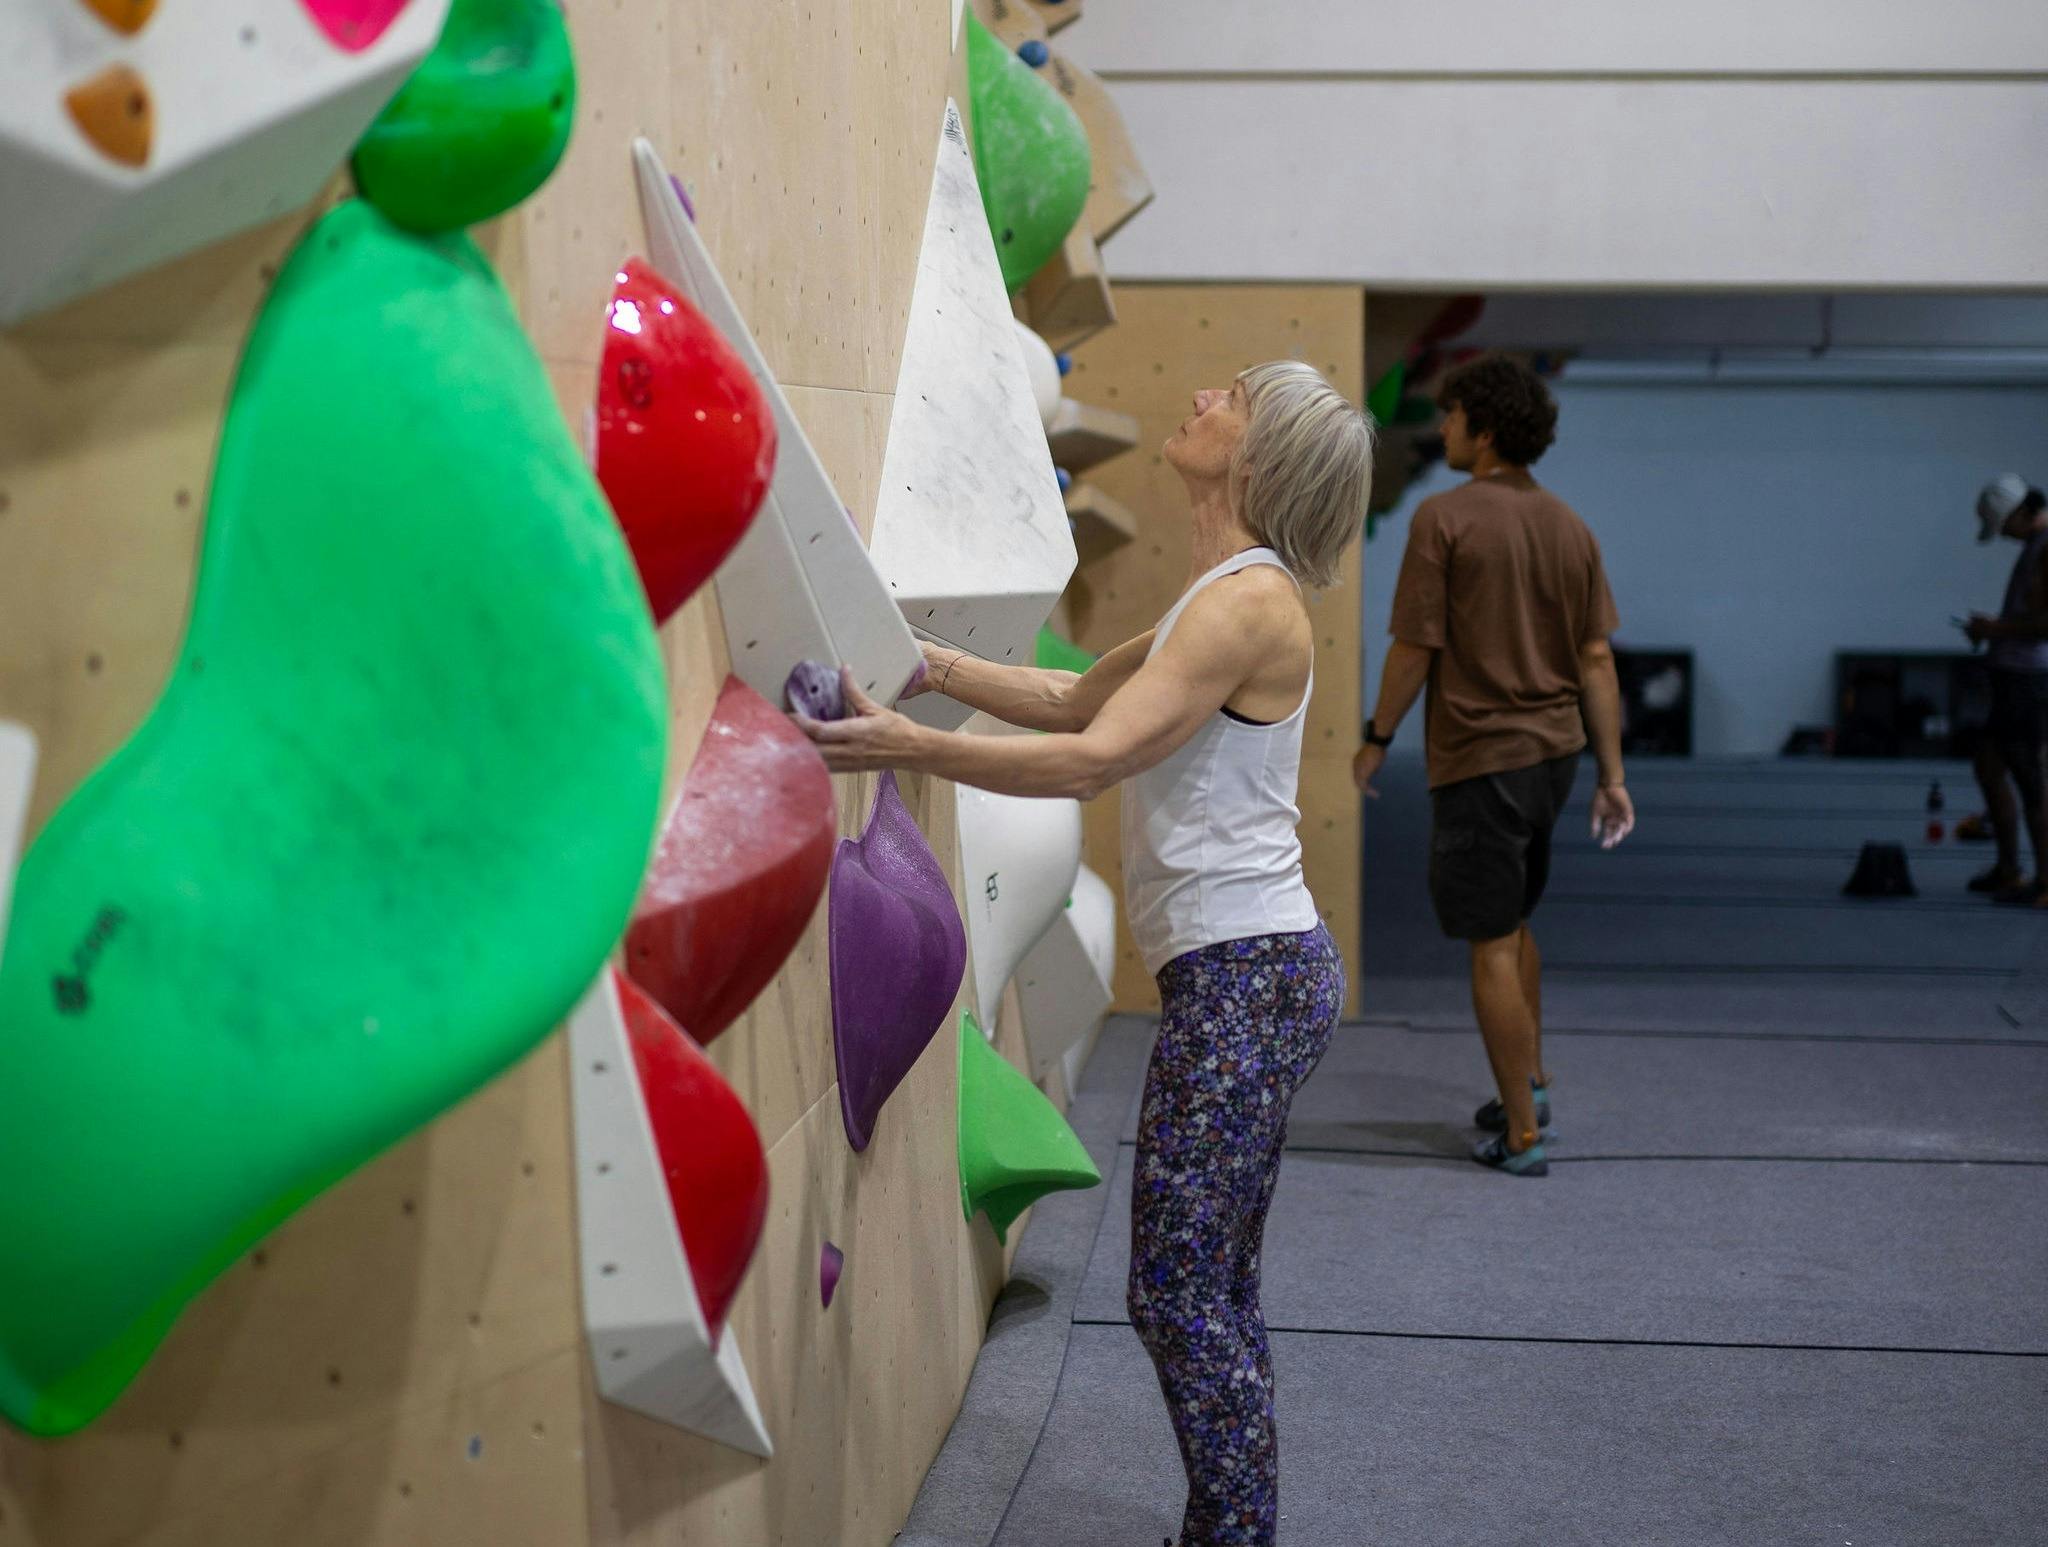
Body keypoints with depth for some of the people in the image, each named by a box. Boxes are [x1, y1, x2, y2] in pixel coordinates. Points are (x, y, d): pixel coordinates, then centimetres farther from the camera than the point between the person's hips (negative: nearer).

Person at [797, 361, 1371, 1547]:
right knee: (1216, 1292, 15)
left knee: (1177, 1294, -5)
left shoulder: (1248, 602, -14)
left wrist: (913, 747, -24)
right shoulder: (1228, 595, 16)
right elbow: (1078, 701, 22)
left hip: (1246, 979, -10)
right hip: (1251, 972, 10)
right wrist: (936, 665, 13)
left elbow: (1094, 760, -22)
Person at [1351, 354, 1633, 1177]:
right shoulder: (1568, 526, 6)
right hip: (1555, 750, 7)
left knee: (1491, 945, 1)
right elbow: (1597, 659, 6)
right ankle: (1530, 1083, 33)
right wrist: (1612, 776, 9)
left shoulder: (1444, 517, -13)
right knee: (1511, 920, 25)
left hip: (1479, 757, -7)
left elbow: (1415, 648, -13)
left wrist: (1377, 738, 1)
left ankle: (1522, 1135, 8)